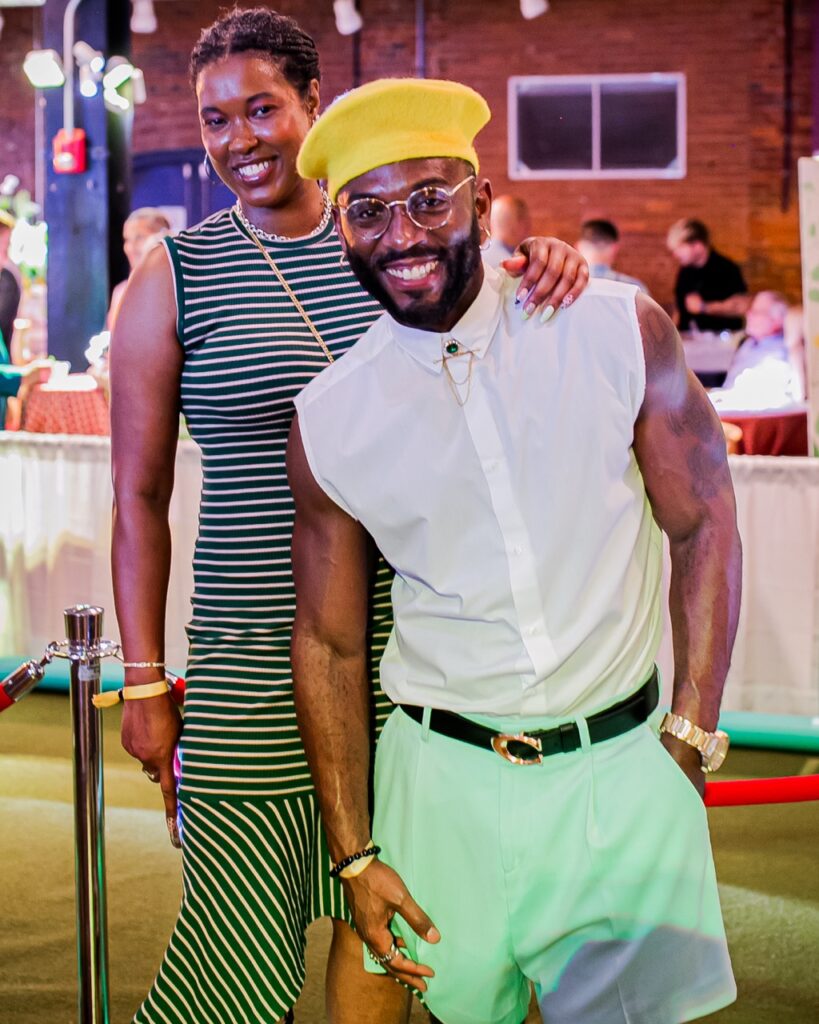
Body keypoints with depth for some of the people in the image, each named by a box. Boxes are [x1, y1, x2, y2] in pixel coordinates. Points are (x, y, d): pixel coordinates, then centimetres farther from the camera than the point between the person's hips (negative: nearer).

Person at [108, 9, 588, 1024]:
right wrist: (144, 682, -2)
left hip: (406, 639, 3)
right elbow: (138, 499, 1)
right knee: (237, 935, 0)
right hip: (256, 653, -3)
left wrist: (543, 269, -13)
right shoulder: (173, 280, -2)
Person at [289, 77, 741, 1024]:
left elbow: (702, 526, 3)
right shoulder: (329, 421, -3)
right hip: (445, 779, 1)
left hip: (624, 773, -1)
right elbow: (328, 643, 5)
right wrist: (355, 856, 4)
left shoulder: (618, 333, -6)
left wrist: (692, 735, -1)